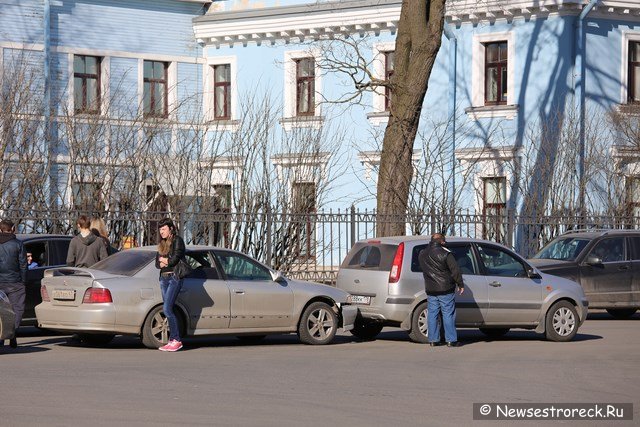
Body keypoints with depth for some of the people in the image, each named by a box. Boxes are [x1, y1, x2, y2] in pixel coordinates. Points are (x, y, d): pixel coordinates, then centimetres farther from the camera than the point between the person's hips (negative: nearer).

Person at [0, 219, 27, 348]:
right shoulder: (17, 244, -2)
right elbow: (23, 265, -2)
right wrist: (24, 282, 5)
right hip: (14, 282, -3)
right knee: (17, 308, 3)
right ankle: (12, 333, -14)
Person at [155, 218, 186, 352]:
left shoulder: (177, 240, -5)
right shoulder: (162, 243, 19)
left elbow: (174, 260, -15)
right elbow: (157, 263, 15)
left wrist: (163, 260, 2)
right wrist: (162, 263, -7)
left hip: (174, 278, -8)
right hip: (164, 278, 8)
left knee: (167, 309, -15)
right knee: (169, 310, 4)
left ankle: (176, 340, -12)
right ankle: (172, 341, 5)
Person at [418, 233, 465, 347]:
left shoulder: (422, 254, 8)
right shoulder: (445, 253, -10)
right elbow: (455, 270, -10)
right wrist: (460, 284, -2)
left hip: (430, 290, 5)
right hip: (445, 290, -5)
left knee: (432, 314, 9)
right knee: (448, 314, -1)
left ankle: (433, 340, 9)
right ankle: (451, 340, -1)